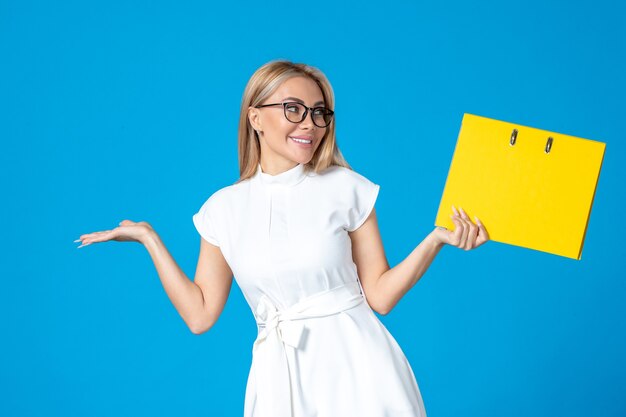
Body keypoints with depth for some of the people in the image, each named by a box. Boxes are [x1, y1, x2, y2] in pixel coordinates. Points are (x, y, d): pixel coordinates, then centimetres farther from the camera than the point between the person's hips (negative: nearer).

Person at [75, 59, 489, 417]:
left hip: (355, 364, -2)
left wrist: (436, 239, -12)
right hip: (281, 373, 2)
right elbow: (200, 315, 4)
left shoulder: (346, 189, -3)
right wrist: (149, 238, 6)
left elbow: (379, 295, -1)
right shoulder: (225, 208, 3)